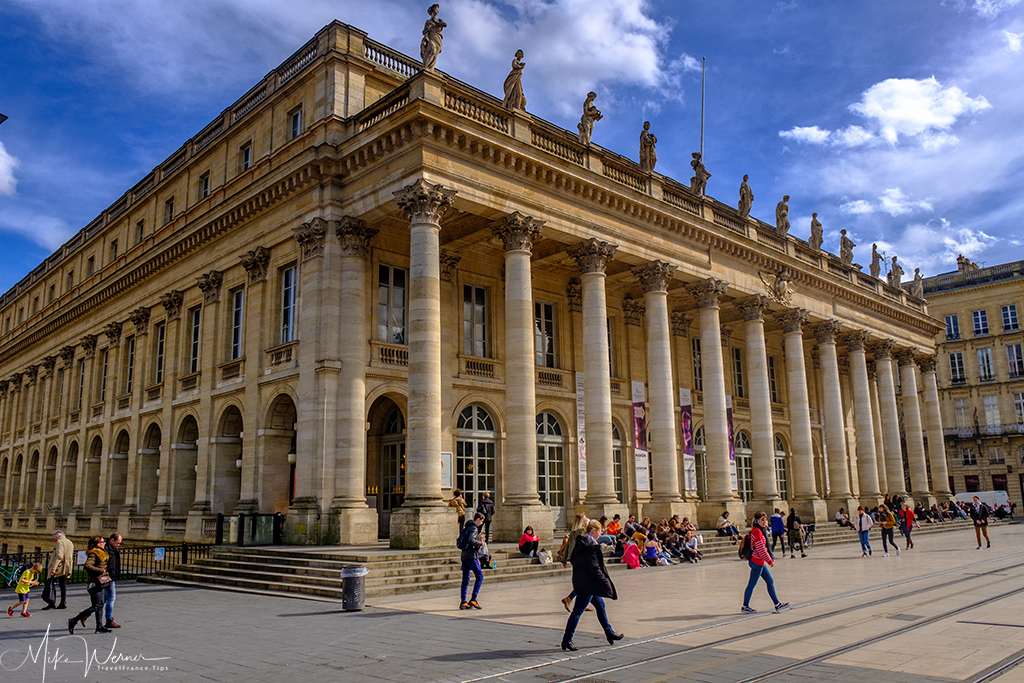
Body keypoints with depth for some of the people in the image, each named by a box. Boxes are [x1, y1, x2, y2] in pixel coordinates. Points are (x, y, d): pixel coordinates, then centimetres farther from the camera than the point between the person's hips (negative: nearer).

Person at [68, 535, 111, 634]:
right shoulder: (93, 554, -15)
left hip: (99, 583, 10)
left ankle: (99, 626, 15)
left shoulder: (100, 553, 15)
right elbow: (87, 565, -30)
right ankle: (73, 621, 0)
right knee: (96, 606, -8)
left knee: (100, 605, 11)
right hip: (95, 583, -10)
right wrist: (101, 570, -24)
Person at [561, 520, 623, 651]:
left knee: (600, 605, 20)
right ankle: (567, 640, 2)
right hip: (587, 583, -10)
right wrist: (605, 582, -14)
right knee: (578, 610, -4)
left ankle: (610, 633, 31)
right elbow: (594, 568, -22)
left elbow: (573, 560, 15)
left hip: (580, 580, 10)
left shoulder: (581, 543, 9)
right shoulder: (591, 546, -20)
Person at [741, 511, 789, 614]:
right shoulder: (757, 531, -18)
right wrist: (770, 561, -12)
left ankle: (777, 604, 19)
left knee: (770, 581, 13)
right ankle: (745, 606, 8)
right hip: (757, 562, -10)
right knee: (752, 584, -1)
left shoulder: (760, 531, 13)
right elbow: (761, 549, -20)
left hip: (760, 562, 10)